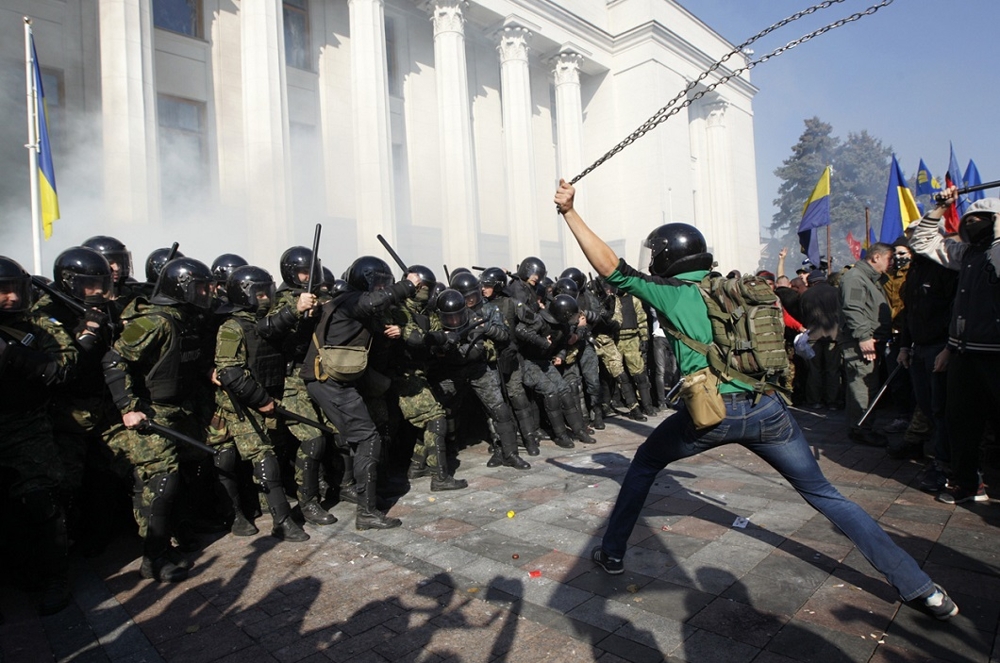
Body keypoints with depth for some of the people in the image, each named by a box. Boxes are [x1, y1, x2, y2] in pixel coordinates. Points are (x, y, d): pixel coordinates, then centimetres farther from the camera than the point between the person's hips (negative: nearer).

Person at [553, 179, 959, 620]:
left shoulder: (671, 293, 2)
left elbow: (611, 268, 2)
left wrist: (569, 211, 5)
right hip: (767, 408, 4)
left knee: (645, 464, 20)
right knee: (824, 494, 18)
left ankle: (612, 554, 28)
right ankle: (920, 588, 20)